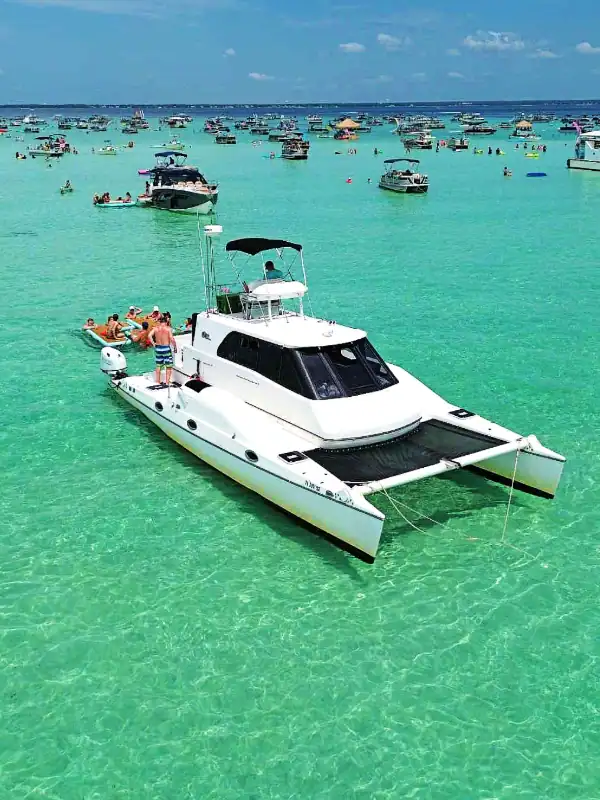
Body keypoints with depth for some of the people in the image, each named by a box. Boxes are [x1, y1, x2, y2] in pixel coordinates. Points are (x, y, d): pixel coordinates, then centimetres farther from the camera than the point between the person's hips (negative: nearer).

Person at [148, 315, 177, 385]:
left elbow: (149, 336, -11)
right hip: (166, 348, -4)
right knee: (169, 366, 5)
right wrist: (175, 347, -7)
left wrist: (153, 344, -2)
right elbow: (172, 339, -18)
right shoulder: (168, 328, -9)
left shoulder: (155, 328, 1)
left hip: (158, 348, 4)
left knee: (158, 366, 16)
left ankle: (158, 382, 22)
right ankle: (167, 382, 1)